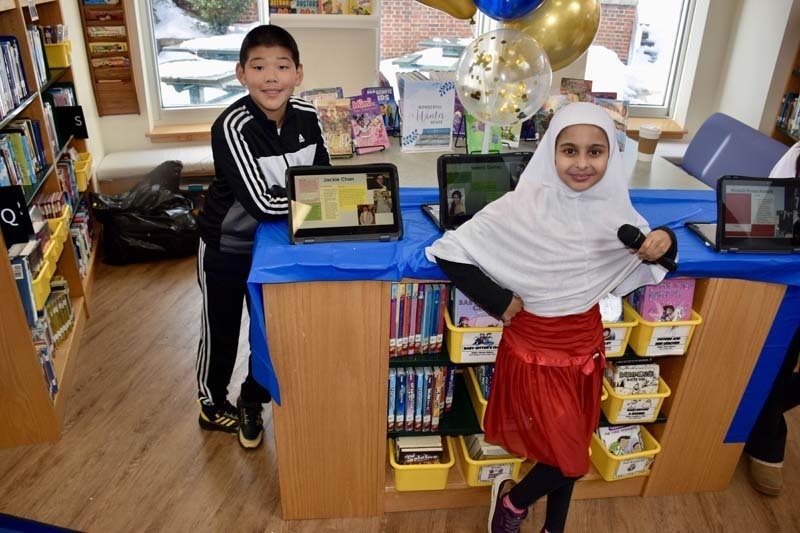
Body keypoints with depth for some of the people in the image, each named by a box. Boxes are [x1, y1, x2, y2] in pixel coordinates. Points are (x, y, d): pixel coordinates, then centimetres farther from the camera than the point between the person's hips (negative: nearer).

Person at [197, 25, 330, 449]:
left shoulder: (306, 116, -13)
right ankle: (212, 405, 42)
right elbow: (263, 204, -35)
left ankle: (252, 403, 42)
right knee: (221, 332, 15)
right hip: (226, 247, -5)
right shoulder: (231, 126, -30)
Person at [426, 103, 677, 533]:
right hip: (535, 349, -4)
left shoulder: (614, 208, -8)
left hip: (586, 344, 5)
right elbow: (449, 252, -20)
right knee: (570, 457, 3)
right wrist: (498, 301, -18)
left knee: (569, 448, 21)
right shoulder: (523, 207, -22)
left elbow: (648, 257, 9)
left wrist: (663, 243, -13)